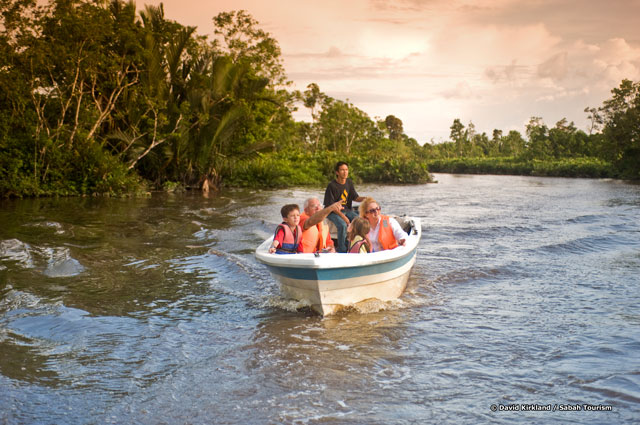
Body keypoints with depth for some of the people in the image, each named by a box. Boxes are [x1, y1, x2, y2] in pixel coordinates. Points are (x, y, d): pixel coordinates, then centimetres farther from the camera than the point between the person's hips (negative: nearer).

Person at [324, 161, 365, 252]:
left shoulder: (349, 183, 6)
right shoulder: (332, 186, -14)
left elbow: (355, 198, 9)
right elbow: (331, 206, -15)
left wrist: (365, 198, -14)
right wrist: (343, 217, -21)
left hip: (347, 210, 6)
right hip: (333, 212, -6)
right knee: (342, 225, -33)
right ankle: (342, 250, -21)